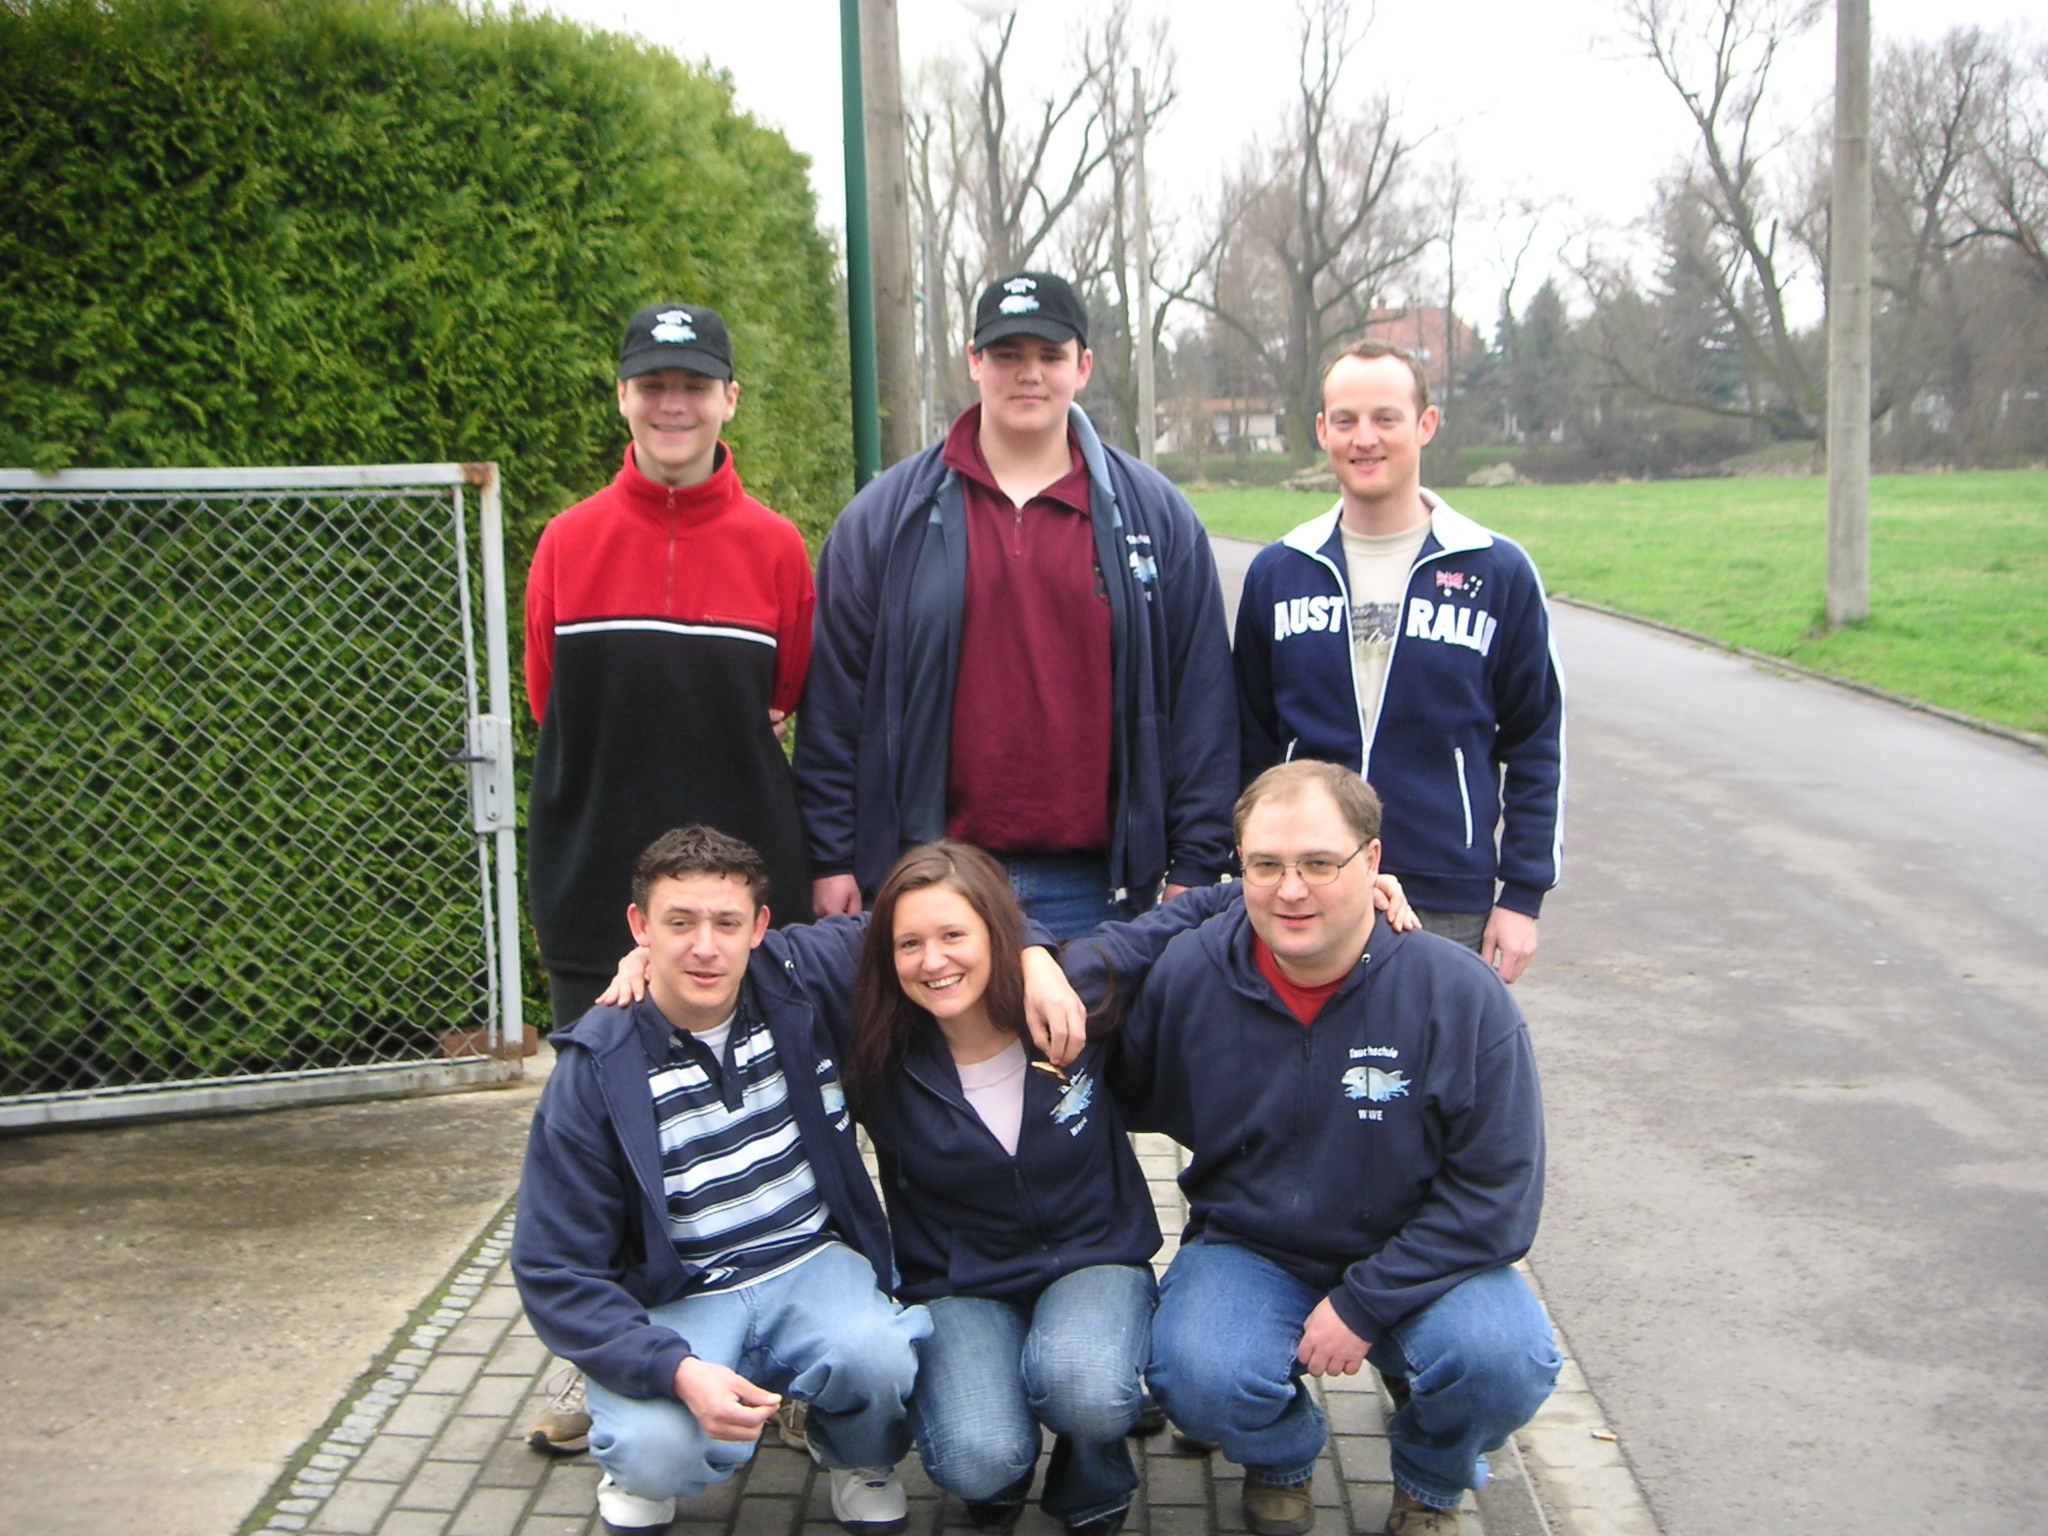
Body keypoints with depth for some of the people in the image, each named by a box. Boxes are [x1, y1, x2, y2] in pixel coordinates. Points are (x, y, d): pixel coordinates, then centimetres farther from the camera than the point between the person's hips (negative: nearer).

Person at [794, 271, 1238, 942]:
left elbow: (1201, 698, 6)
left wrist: (1195, 867, 2)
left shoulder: (1155, 516, 6)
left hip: (1096, 886, 1)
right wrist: (831, 860, 1)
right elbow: (834, 699, 5)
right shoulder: (885, 518, 5)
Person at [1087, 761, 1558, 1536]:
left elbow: (1497, 1190, -13)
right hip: (1247, 1250, 1)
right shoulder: (1184, 976, -11)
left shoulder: (1461, 996, -16)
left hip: (1419, 1260, 0)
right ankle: (1280, 1460, 11)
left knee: (1505, 1358, -30)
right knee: (1196, 1375, -29)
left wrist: (1364, 1304, -18)